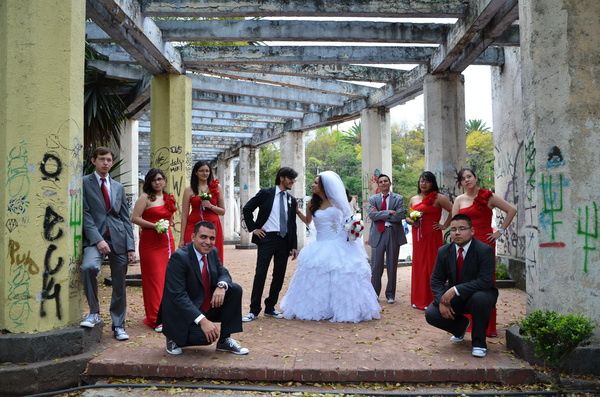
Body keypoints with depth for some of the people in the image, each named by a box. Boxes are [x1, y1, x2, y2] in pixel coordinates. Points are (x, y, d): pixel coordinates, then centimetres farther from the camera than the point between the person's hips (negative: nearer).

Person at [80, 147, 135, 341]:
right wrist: (98, 239, -16)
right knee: (88, 267, -31)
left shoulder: (118, 187, 17)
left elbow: (125, 218, 14)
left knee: (119, 284, 6)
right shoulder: (84, 183, 4)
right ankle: (94, 312, -11)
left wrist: (131, 246, 5)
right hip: (95, 237, -4)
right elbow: (85, 214, -4)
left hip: (119, 239, 4)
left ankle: (118, 326, 21)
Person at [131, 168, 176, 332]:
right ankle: (155, 319, 0)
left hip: (167, 241, 6)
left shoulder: (168, 198, 15)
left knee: (167, 277, 6)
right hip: (150, 242, -6)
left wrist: (167, 225, 12)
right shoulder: (145, 197, -4)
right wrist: (154, 226, -16)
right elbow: (135, 218, -11)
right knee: (154, 278, -5)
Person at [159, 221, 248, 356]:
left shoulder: (213, 252, 1)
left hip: (208, 307, 7)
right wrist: (202, 321, -35)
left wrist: (222, 286, -22)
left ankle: (225, 340, 0)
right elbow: (178, 295, -28)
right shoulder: (179, 257, -22)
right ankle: (174, 337, 3)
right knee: (206, 336, -30)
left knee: (235, 290, -10)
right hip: (183, 313, -7)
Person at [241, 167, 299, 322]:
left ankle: (270, 307, 20)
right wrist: (253, 228, -2)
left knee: (279, 275, 7)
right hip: (267, 238, -4)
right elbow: (247, 209, 4)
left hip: (284, 240, 5)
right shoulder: (265, 193, 1)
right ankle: (254, 310, 0)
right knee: (260, 274, -6)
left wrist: (294, 246, 8)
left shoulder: (292, 200, 14)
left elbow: (293, 225, 14)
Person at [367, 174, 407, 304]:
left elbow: (400, 216, -10)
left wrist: (380, 216, -8)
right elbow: (371, 215, -9)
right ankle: (374, 293, 15)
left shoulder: (398, 198, 4)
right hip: (378, 234, 0)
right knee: (376, 266, 3)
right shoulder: (373, 199, 7)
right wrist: (388, 212, -15)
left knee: (392, 266, 7)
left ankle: (390, 294, 19)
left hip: (394, 234, 0)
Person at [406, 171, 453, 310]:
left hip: (432, 236, -5)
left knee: (432, 265, -3)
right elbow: (407, 217, 19)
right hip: (417, 237, 5)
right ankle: (419, 299, 15)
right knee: (418, 265, 7)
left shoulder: (438, 197, -4)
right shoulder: (413, 199, 13)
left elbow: (453, 210, -11)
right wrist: (411, 221, -2)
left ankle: (433, 300, 3)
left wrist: (445, 226, -8)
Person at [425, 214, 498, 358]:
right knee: (431, 314, -17)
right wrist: (442, 301, -20)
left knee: (480, 299, -38)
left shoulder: (485, 250, -19)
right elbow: (436, 280, -1)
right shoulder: (444, 251, -4)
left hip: (478, 295, -4)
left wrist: (456, 290, -35)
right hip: (453, 296, 4)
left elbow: (485, 281, -28)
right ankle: (461, 325, 18)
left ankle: (478, 341, -12)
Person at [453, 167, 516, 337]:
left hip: (485, 243, -3)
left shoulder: (488, 196, 2)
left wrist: (500, 231, 0)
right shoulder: (459, 200, 11)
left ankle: (488, 326, 3)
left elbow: (512, 210, 2)